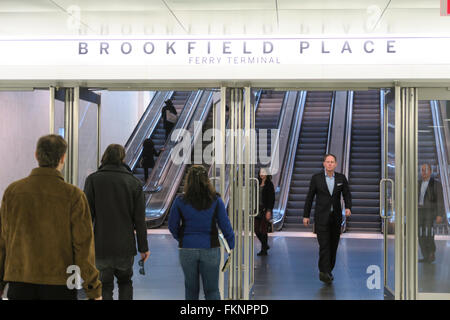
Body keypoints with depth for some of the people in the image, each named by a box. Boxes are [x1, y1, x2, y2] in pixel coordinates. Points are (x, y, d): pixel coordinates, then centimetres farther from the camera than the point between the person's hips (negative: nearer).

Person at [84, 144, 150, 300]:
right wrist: (143, 247, 7)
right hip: (126, 246, 1)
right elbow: (140, 219, 0)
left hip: (101, 246, -1)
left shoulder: (93, 180, -4)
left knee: (105, 286, 10)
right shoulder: (134, 182, 0)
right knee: (125, 281, 22)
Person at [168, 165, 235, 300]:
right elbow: (225, 226, -2)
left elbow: (172, 226, 4)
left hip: (187, 249, 1)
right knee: (212, 290, 8)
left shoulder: (180, 201, -6)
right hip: (210, 249, -1)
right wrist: (232, 245, 11)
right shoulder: (216, 200, -6)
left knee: (191, 289, 15)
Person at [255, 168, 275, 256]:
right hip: (258, 209, 6)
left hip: (265, 210, -6)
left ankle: (264, 250, 7)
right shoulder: (258, 184, 11)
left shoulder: (269, 184, -7)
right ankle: (265, 245, 27)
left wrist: (269, 211, -16)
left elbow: (272, 199, -10)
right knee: (256, 230, 6)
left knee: (263, 230, -4)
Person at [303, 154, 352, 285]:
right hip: (321, 217, -3)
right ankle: (324, 272, -19)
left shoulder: (341, 178, 5)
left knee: (333, 245, 8)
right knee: (324, 244, -13)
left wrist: (348, 207, -14)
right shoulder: (316, 178, -1)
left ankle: (328, 270, 21)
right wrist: (306, 215, 1)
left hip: (336, 216, 3)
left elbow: (347, 195, 6)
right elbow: (309, 197, 2)